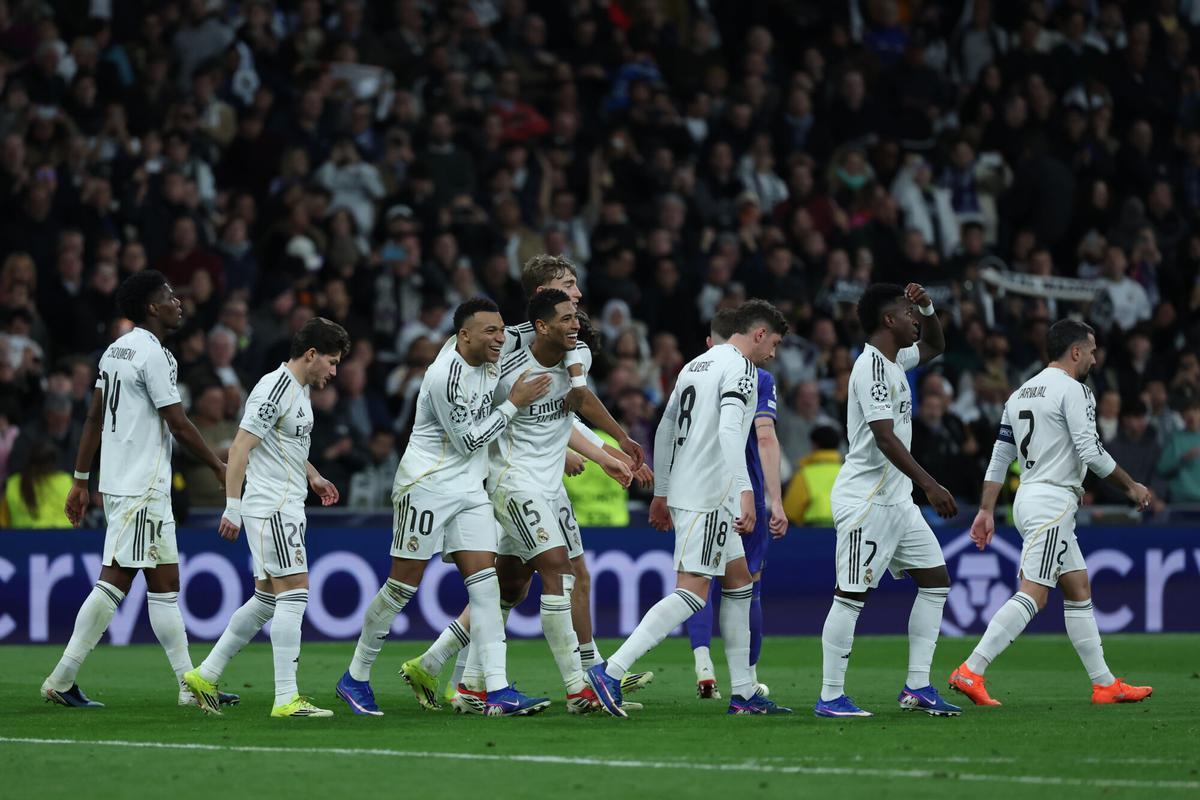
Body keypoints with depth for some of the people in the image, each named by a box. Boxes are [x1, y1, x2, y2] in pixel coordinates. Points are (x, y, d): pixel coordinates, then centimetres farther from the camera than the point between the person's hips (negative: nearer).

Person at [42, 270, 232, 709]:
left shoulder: (116, 350, 14)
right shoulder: (153, 354, -14)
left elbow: (94, 418, 15)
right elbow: (179, 425, -14)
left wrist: (81, 480, 18)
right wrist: (220, 468, -3)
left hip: (120, 482, 10)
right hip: (141, 488, -10)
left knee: (165, 582, 8)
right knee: (114, 581, -7)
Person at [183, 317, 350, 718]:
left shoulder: (300, 389, 16)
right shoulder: (274, 389, -15)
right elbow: (240, 447, -19)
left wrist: (312, 476, 21)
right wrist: (232, 508, -23)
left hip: (286, 508, 10)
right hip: (270, 507, -10)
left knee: (266, 600, 12)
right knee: (294, 594, -12)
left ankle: (206, 675, 19)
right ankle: (286, 698, -13)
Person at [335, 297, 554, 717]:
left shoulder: (488, 365, 7)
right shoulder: (446, 376, -20)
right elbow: (469, 439, -17)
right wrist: (514, 402, -13)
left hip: (469, 491, 8)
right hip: (427, 486, -8)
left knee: (485, 582, -5)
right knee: (403, 586, -1)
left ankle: (498, 692, -11)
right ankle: (355, 678, 14)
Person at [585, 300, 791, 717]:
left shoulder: (695, 365, 18)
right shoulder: (739, 367, -9)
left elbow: (665, 430, 22)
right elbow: (729, 429, -23)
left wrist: (661, 494, 27)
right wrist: (745, 492, -29)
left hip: (683, 490, 10)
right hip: (709, 496, -10)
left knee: (739, 581, 16)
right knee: (692, 592, -13)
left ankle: (744, 692, 15)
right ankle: (611, 671, -21)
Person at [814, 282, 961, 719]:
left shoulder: (893, 361, 13)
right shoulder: (873, 367, -16)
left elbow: (934, 346, 34)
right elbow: (884, 437, -24)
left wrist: (928, 307, 14)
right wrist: (930, 485, -28)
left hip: (895, 499, 10)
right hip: (866, 499, -10)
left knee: (935, 579, 9)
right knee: (851, 595, -8)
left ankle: (918, 687, 10)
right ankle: (830, 697, -5)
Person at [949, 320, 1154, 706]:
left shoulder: (1020, 394, 16)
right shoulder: (1073, 390, -10)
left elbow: (999, 456, 15)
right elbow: (1091, 451, -16)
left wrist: (986, 511, 16)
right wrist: (1131, 486, -3)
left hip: (1029, 498, 10)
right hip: (1053, 502, -10)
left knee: (1079, 590, 13)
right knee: (1033, 594, -14)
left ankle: (1105, 684, 14)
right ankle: (970, 672, -21)